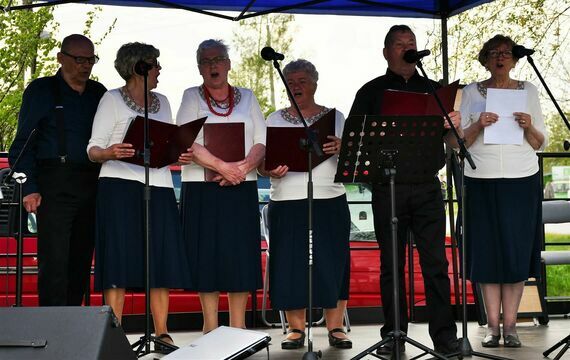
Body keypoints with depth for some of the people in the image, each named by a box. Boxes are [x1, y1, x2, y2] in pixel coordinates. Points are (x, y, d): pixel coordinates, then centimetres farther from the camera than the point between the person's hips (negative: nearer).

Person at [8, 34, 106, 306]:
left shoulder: (99, 93, 16)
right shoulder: (41, 90, 4)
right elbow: (23, 143, 0)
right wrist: (29, 188, -11)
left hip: (92, 185, 5)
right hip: (54, 186, -4)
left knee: (81, 259, 6)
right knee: (54, 260, -10)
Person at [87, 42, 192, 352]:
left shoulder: (162, 102, 19)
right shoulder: (112, 99, 3)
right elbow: (93, 149, -1)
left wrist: (180, 155, -1)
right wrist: (110, 153, -23)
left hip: (159, 189, 5)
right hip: (120, 186, -5)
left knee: (162, 263, 1)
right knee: (120, 262, -7)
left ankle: (162, 335, 6)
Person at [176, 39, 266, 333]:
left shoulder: (247, 97, 14)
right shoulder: (192, 97, 7)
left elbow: (262, 142, 5)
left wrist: (243, 167, -13)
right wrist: (221, 166, -18)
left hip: (242, 187, 2)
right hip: (202, 187, -2)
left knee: (241, 253, 1)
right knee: (207, 251, -2)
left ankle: (238, 326, 9)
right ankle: (211, 327, 7)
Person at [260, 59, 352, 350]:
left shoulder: (335, 117, 10)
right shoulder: (275, 120, 13)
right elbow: (261, 161, 8)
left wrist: (340, 148, -18)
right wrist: (271, 171, -15)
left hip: (329, 201, 0)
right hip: (287, 203, 1)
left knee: (332, 262, -2)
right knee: (291, 263, -2)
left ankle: (335, 328, 6)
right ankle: (296, 328, 8)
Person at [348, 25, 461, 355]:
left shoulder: (433, 90, 14)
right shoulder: (371, 92, 9)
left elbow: (452, 142, 13)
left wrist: (454, 126, -9)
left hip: (427, 186, 1)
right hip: (387, 188, -1)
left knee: (436, 262, -1)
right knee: (391, 264, 5)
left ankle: (444, 335, 4)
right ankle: (393, 336, 12)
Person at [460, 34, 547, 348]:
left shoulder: (528, 91, 9)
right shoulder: (472, 92, 8)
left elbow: (540, 144, 8)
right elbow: (460, 142, 4)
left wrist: (529, 127, -12)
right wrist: (478, 125, -14)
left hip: (522, 182, 0)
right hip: (482, 183, 0)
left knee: (517, 252, 0)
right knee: (487, 252, 0)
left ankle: (510, 326, 6)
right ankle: (492, 326, 7)